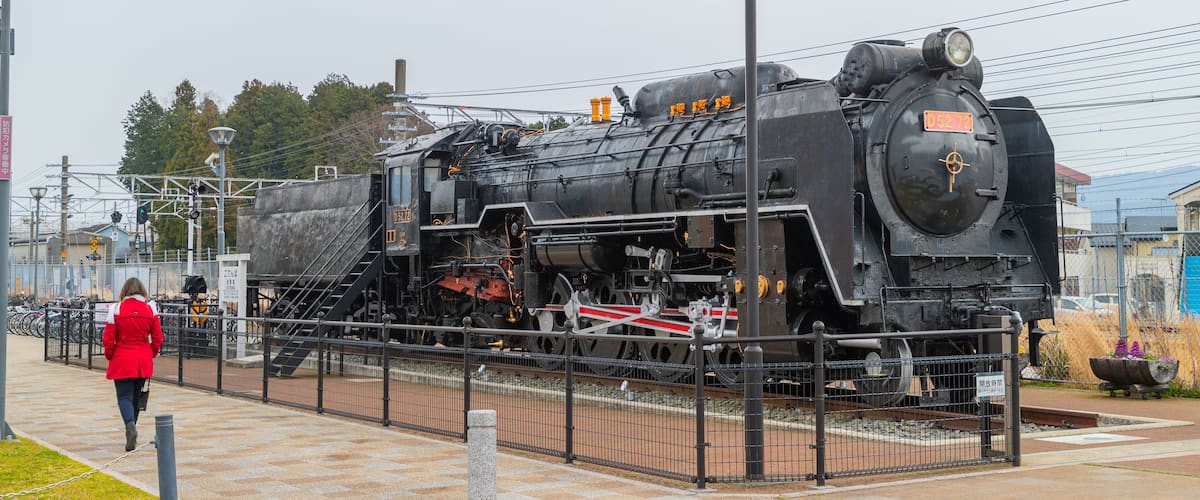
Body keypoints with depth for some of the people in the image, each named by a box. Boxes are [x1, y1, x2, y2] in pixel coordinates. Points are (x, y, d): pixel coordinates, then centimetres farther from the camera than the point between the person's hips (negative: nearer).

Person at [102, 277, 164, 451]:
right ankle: (131, 432, 23)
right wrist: (151, 355, 17)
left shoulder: (116, 309, -7)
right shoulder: (150, 309, -1)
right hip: (143, 360, 3)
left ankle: (130, 424, -27)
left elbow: (108, 339, -6)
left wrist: (109, 356, 10)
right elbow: (157, 338, 2)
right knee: (136, 396, 16)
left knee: (124, 396, -1)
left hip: (122, 360, -3)